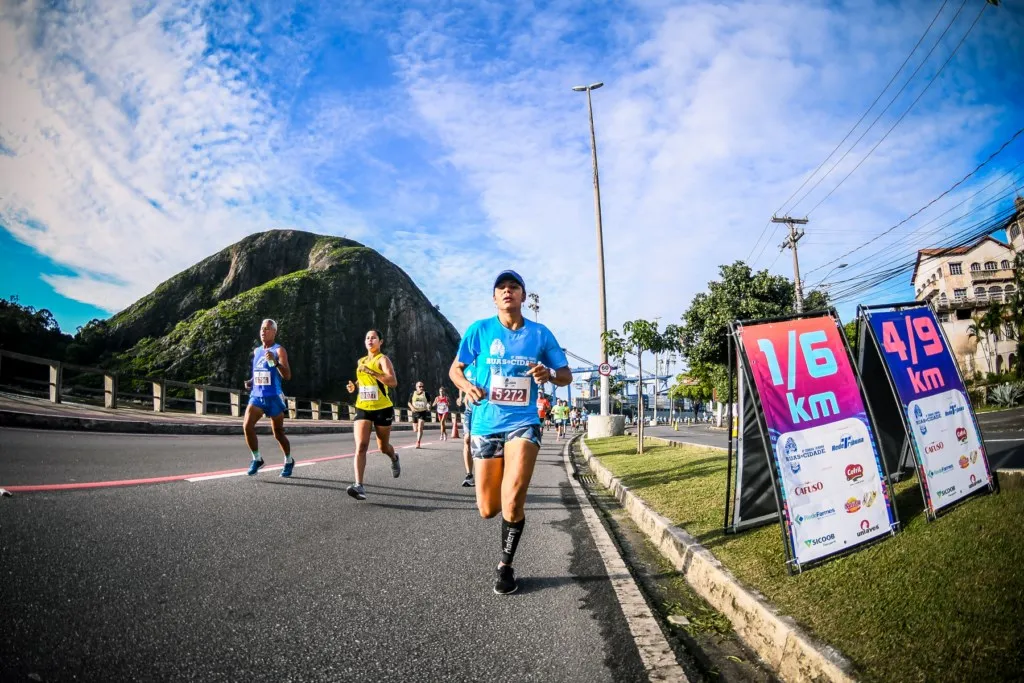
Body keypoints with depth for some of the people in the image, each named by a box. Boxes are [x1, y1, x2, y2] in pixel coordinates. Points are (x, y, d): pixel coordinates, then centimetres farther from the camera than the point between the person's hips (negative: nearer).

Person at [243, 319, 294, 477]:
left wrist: (275, 361, -30)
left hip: (273, 397, -5)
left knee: (278, 433, 5)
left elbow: (287, 376, -16)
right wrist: (250, 381, 5)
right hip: (256, 396, 5)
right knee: (247, 426, -16)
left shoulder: (279, 350, -6)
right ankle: (257, 459, 0)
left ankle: (289, 461, 27)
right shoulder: (256, 351, 13)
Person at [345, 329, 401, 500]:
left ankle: (394, 459, 49)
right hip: (362, 408, 4)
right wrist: (355, 386, 6)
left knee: (383, 447, 13)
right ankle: (359, 486, -22)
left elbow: (393, 382, -22)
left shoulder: (382, 359, -8)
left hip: (382, 409, -4)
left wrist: (372, 372, -29)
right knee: (360, 446, -15)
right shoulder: (361, 361, 12)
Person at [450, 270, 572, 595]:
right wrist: (467, 386, -13)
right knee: (488, 510, 5)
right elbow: (455, 369, 9)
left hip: (523, 424, -1)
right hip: (486, 425, 1)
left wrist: (549, 374, -14)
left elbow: (566, 375, 9)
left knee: (512, 503, -18)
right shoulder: (479, 330, 1)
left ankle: (505, 566, 8)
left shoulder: (540, 334, 2)